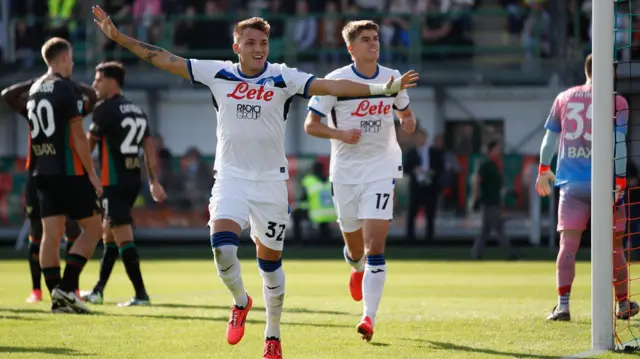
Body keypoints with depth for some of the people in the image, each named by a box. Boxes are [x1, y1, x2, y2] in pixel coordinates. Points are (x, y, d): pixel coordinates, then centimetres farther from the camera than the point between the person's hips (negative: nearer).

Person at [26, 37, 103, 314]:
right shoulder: (66, 89, -11)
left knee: (51, 234, 3)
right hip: (69, 171, -7)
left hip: (43, 172, 7)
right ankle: (66, 286, -10)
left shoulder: (34, 90, 12)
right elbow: (78, 136, -14)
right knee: (92, 228, 2)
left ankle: (58, 299, 1)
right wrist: (92, 174, -10)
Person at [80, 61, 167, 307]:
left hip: (113, 182, -9)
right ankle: (98, 291, 24)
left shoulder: (105, 109, -9)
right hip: (133, 179, 9)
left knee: (123, 238, -10)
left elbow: (89, 144, -3)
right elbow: (149, 147, 11)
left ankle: (141, 294, -15)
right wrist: (154, 181, 11)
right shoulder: (137, 111, 13)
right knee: (108, 234, 18)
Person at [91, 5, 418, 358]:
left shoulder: (283, 78, -5)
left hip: (270, 181, 0)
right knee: (222, 247, -21)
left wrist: (382, 88, -25)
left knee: (270, 262, 6)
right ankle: (240, 302, 9)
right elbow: (164, 59, 2)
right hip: (230, 177, 0)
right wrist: (118, 37, 0)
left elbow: (330, 86, -14)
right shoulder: (217, 74, -1)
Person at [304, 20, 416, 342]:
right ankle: (357, 269, 50)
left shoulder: (392, 78, 3)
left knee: (375, 247, -15)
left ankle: (369, 317, -17)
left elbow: (405, 112, 20)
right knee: (355, 249, 12)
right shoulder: (335, 81, -6)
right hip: (346, 171, 0)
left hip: (381, 169, 0)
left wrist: (408, 122, -5)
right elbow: (310, 124, -3)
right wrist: (340, 133, -21)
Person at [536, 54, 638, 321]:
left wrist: (544, 170, 27)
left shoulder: (564, 98, 8)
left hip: (571, 184, 2)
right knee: (614, 247, 11)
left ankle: (563, 304, -18)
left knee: (568, 244, -4)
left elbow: (550, 138, 14)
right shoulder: (617, 102, -2)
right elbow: (618, 142, -11)